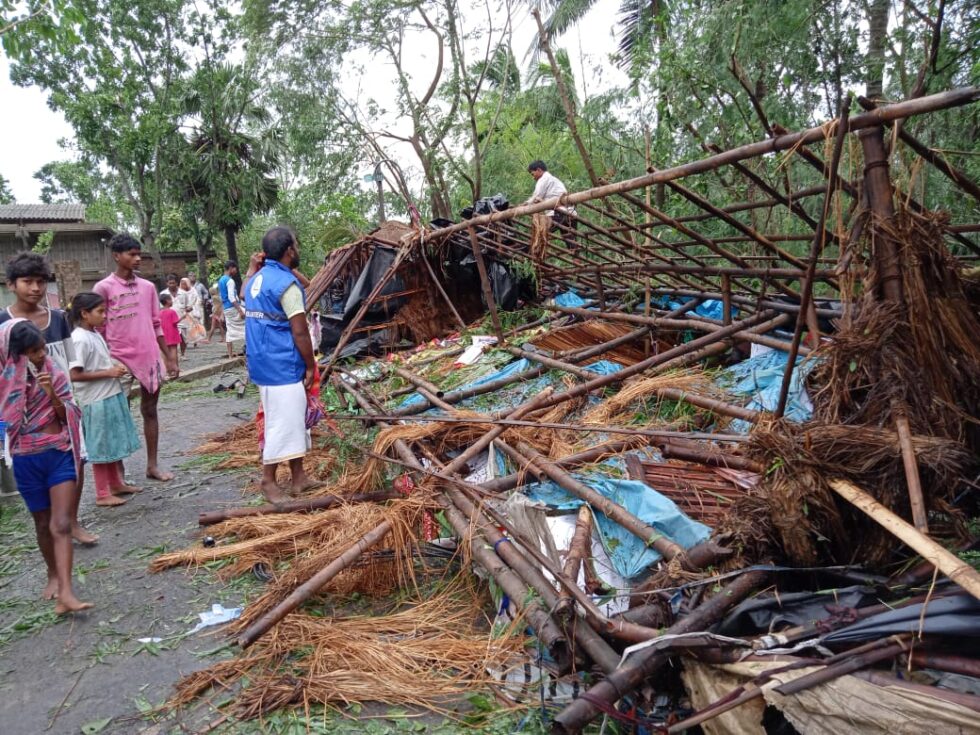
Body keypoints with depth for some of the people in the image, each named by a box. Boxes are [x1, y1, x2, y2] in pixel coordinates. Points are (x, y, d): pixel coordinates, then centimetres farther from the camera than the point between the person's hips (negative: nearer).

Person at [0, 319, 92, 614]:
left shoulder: (55, 375, -2)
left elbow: (65, 418, -2)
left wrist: (52, 395, -19)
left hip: (60, 454, -1)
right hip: (26, 460, 1)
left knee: (61, 524, -9)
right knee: (43, 524, 14)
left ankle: (65, 593, -14)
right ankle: (53, 574, 36)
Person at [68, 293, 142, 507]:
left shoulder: (95, 334, 9)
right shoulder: (80, 339, -18)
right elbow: (74, 375, -23)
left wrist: (114, 368, 3)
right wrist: (108, 373, -20)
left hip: (111, 396, 9)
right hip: (96, 402, -9)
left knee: (113, 443, 19)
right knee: (100, 447, 2)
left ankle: (116, 484, 32)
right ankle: (102, 494, 13)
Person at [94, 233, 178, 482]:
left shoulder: (148, 287, 8)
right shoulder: (104, 288, -5)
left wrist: (169, 358, 11)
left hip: (149, 358, 4)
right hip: (120, 360, -4)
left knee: (150, 410, 10)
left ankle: (152, 465, 19)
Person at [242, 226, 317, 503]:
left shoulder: (256, 279, 11)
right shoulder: (287, 283, -16)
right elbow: (300, 332, -17)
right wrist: (311, 367, -9)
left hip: (264, 363, 10)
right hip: (282, 366, -10)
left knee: (296, 420, 16)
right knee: (282, 423, -3)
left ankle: (299, 477, 24)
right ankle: (268, 481, 6)